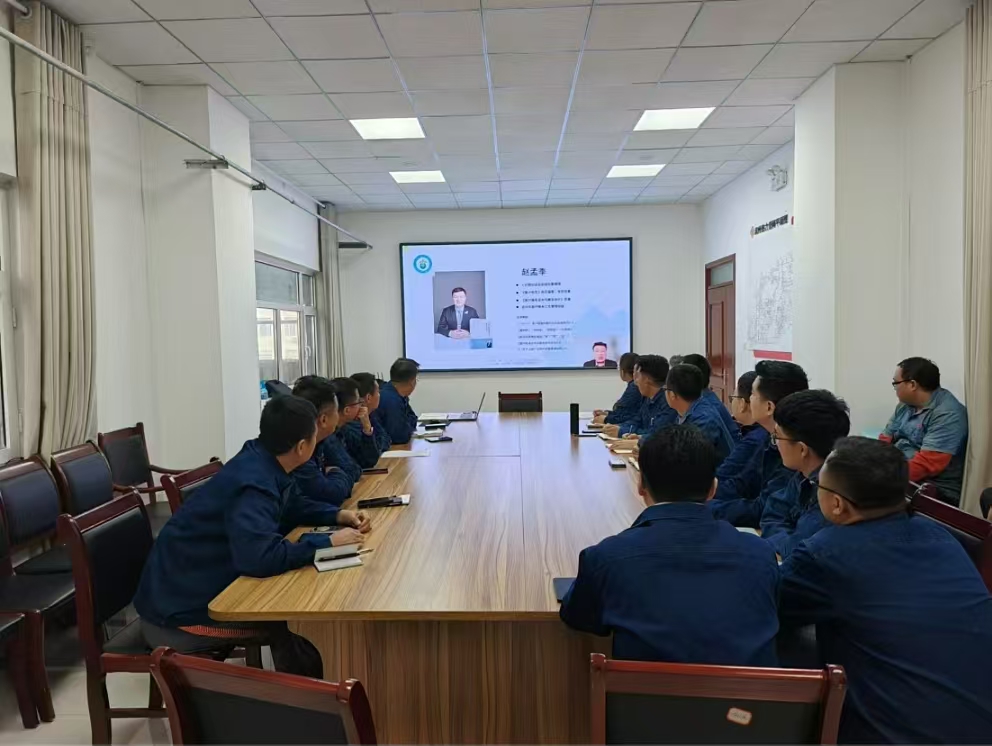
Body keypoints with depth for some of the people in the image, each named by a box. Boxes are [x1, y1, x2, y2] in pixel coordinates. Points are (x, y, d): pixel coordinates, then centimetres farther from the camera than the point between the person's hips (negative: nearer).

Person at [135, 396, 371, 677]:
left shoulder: (263, 462, -3)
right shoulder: (254, 485, -31)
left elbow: (292, 505, 15)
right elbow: (260, 558, -44)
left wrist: (338, 515, -1)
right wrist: (328, 542, -31)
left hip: (202, 587, 9)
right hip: (178, 613, -9)